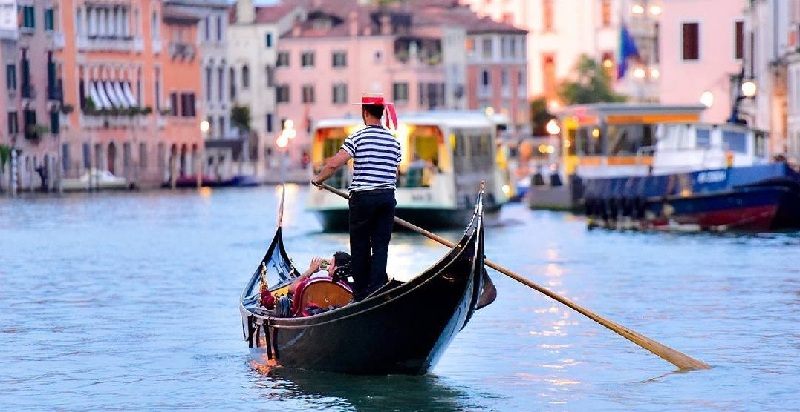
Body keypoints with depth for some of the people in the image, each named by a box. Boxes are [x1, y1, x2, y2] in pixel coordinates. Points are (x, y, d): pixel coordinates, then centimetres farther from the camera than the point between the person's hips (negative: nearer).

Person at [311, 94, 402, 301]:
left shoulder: (357, 138, -8)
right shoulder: (393, 140, 8)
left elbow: (334, 164, -12)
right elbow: (394, 172, 14)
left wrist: (318, 179, 4)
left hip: (363, 198, -4)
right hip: (387, 197, 4)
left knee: (360, 247, 4)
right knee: (381, 246, 3)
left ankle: (361, 295, 7)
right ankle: (377, 292, -3)